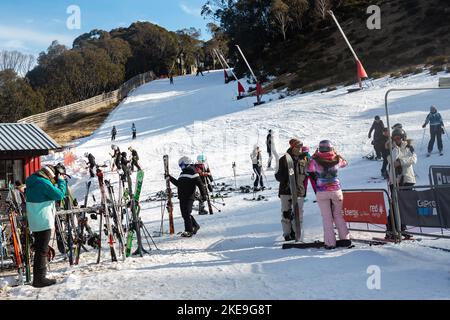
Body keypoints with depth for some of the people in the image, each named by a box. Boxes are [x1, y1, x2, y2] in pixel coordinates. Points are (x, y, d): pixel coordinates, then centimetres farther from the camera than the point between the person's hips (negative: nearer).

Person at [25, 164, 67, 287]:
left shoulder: (33, 180, 11)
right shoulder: (44, 182, -18)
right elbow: (60, 194, -15)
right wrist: (61, 181, -2)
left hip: (35, 222, 10)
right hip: (43, 221, -10)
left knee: (39, 249, 18)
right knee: (42, 250, -4)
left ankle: (38, 277, 28)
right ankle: (39, 278, 1)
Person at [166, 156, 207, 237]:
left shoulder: (192, 172, -6)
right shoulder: (182, 173, 20)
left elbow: (200, 184, -11)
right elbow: (178, 184, 31)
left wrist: (203, 195, -15)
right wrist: (170, 178, 26)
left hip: (189, 197, -8)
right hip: (182, 197, 8)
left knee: (187, 213, -11)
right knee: (184, 214, 10)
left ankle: (189, 231, -6)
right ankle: (195, 226, 26)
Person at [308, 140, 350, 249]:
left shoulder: (316, 160, -11)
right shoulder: (337, 159, -5)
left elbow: (309, 169, 8)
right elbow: (344, 163, 17)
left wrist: (314, 156, 12)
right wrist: (336, 153, 20)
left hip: (322, 192, -1)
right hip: (336, 190, 1)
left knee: (327, 218, 5)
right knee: (338, 215, 16)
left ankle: (330, 242, 5)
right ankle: (345, 238, 16)